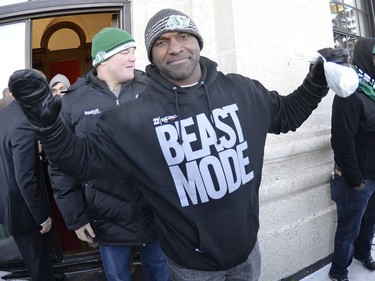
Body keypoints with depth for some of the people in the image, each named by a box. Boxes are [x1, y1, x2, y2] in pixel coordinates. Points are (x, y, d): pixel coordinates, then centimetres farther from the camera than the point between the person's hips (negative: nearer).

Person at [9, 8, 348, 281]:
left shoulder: (243, 91, -8)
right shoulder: (135, 116, -18)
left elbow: (285, 114, 9)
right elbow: (85, 159, -9)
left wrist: (317, 82, -3)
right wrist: (47, 121, -23)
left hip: (247, 244, 4)